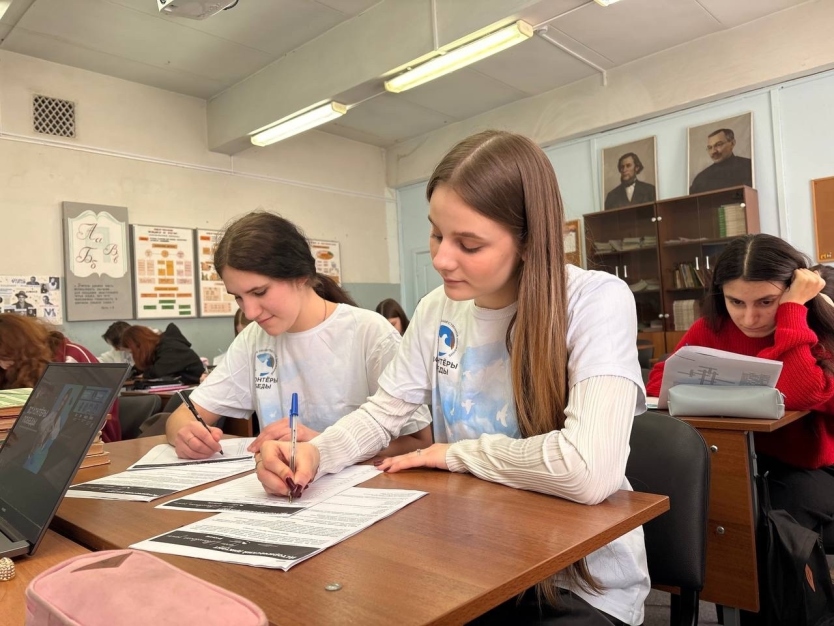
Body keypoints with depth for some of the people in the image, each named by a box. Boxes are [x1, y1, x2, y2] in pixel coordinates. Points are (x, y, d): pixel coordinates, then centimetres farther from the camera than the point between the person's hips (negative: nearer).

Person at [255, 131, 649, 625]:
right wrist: (314, 453, -14)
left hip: (581, 584, -4)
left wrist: (455, 452, -17)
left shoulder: (597, 302, -21)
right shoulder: (439, 311, -1)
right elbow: (383, 412, 6)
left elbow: (588, 471, -33)